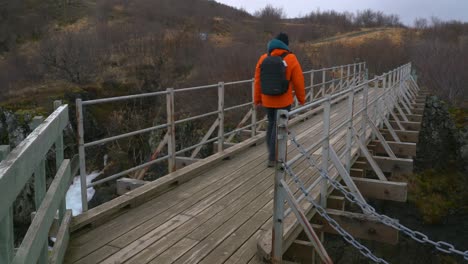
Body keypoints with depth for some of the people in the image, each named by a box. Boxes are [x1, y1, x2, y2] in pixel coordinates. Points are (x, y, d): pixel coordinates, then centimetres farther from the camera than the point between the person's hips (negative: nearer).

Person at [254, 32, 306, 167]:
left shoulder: (263, 58, 2)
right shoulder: (290, 59, -9)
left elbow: (258, 80, 3)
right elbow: (298, 81, -7)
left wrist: (257, 99, 11)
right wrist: (301, 98, 6)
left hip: (267, 100, 4)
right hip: (283, 101, -4)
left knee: (271, 124, 21)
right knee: (278, 127, 2)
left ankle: (272, 152, 29)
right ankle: (272, 158, 4)